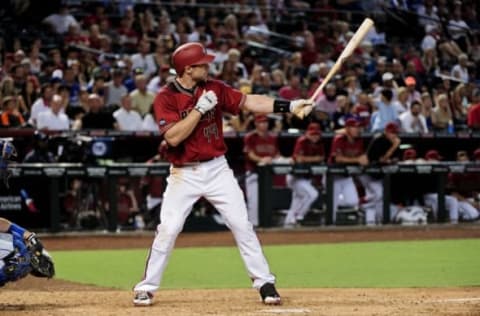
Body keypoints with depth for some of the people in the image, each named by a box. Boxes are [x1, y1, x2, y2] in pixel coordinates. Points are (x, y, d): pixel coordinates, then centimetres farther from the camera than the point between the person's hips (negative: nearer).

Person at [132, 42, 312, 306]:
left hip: (217, 170, 3)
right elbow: (173, 137, -22)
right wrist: (200, 109, -24)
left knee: (242, 226, 0)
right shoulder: (165, 98, -10)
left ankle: (264, 283, 7)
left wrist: (289, 106, -10)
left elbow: (250, 102, 0)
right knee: (167, 230, -8)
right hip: (184, 174, -3)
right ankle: (146, 287, 4)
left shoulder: (214, 89, 2)